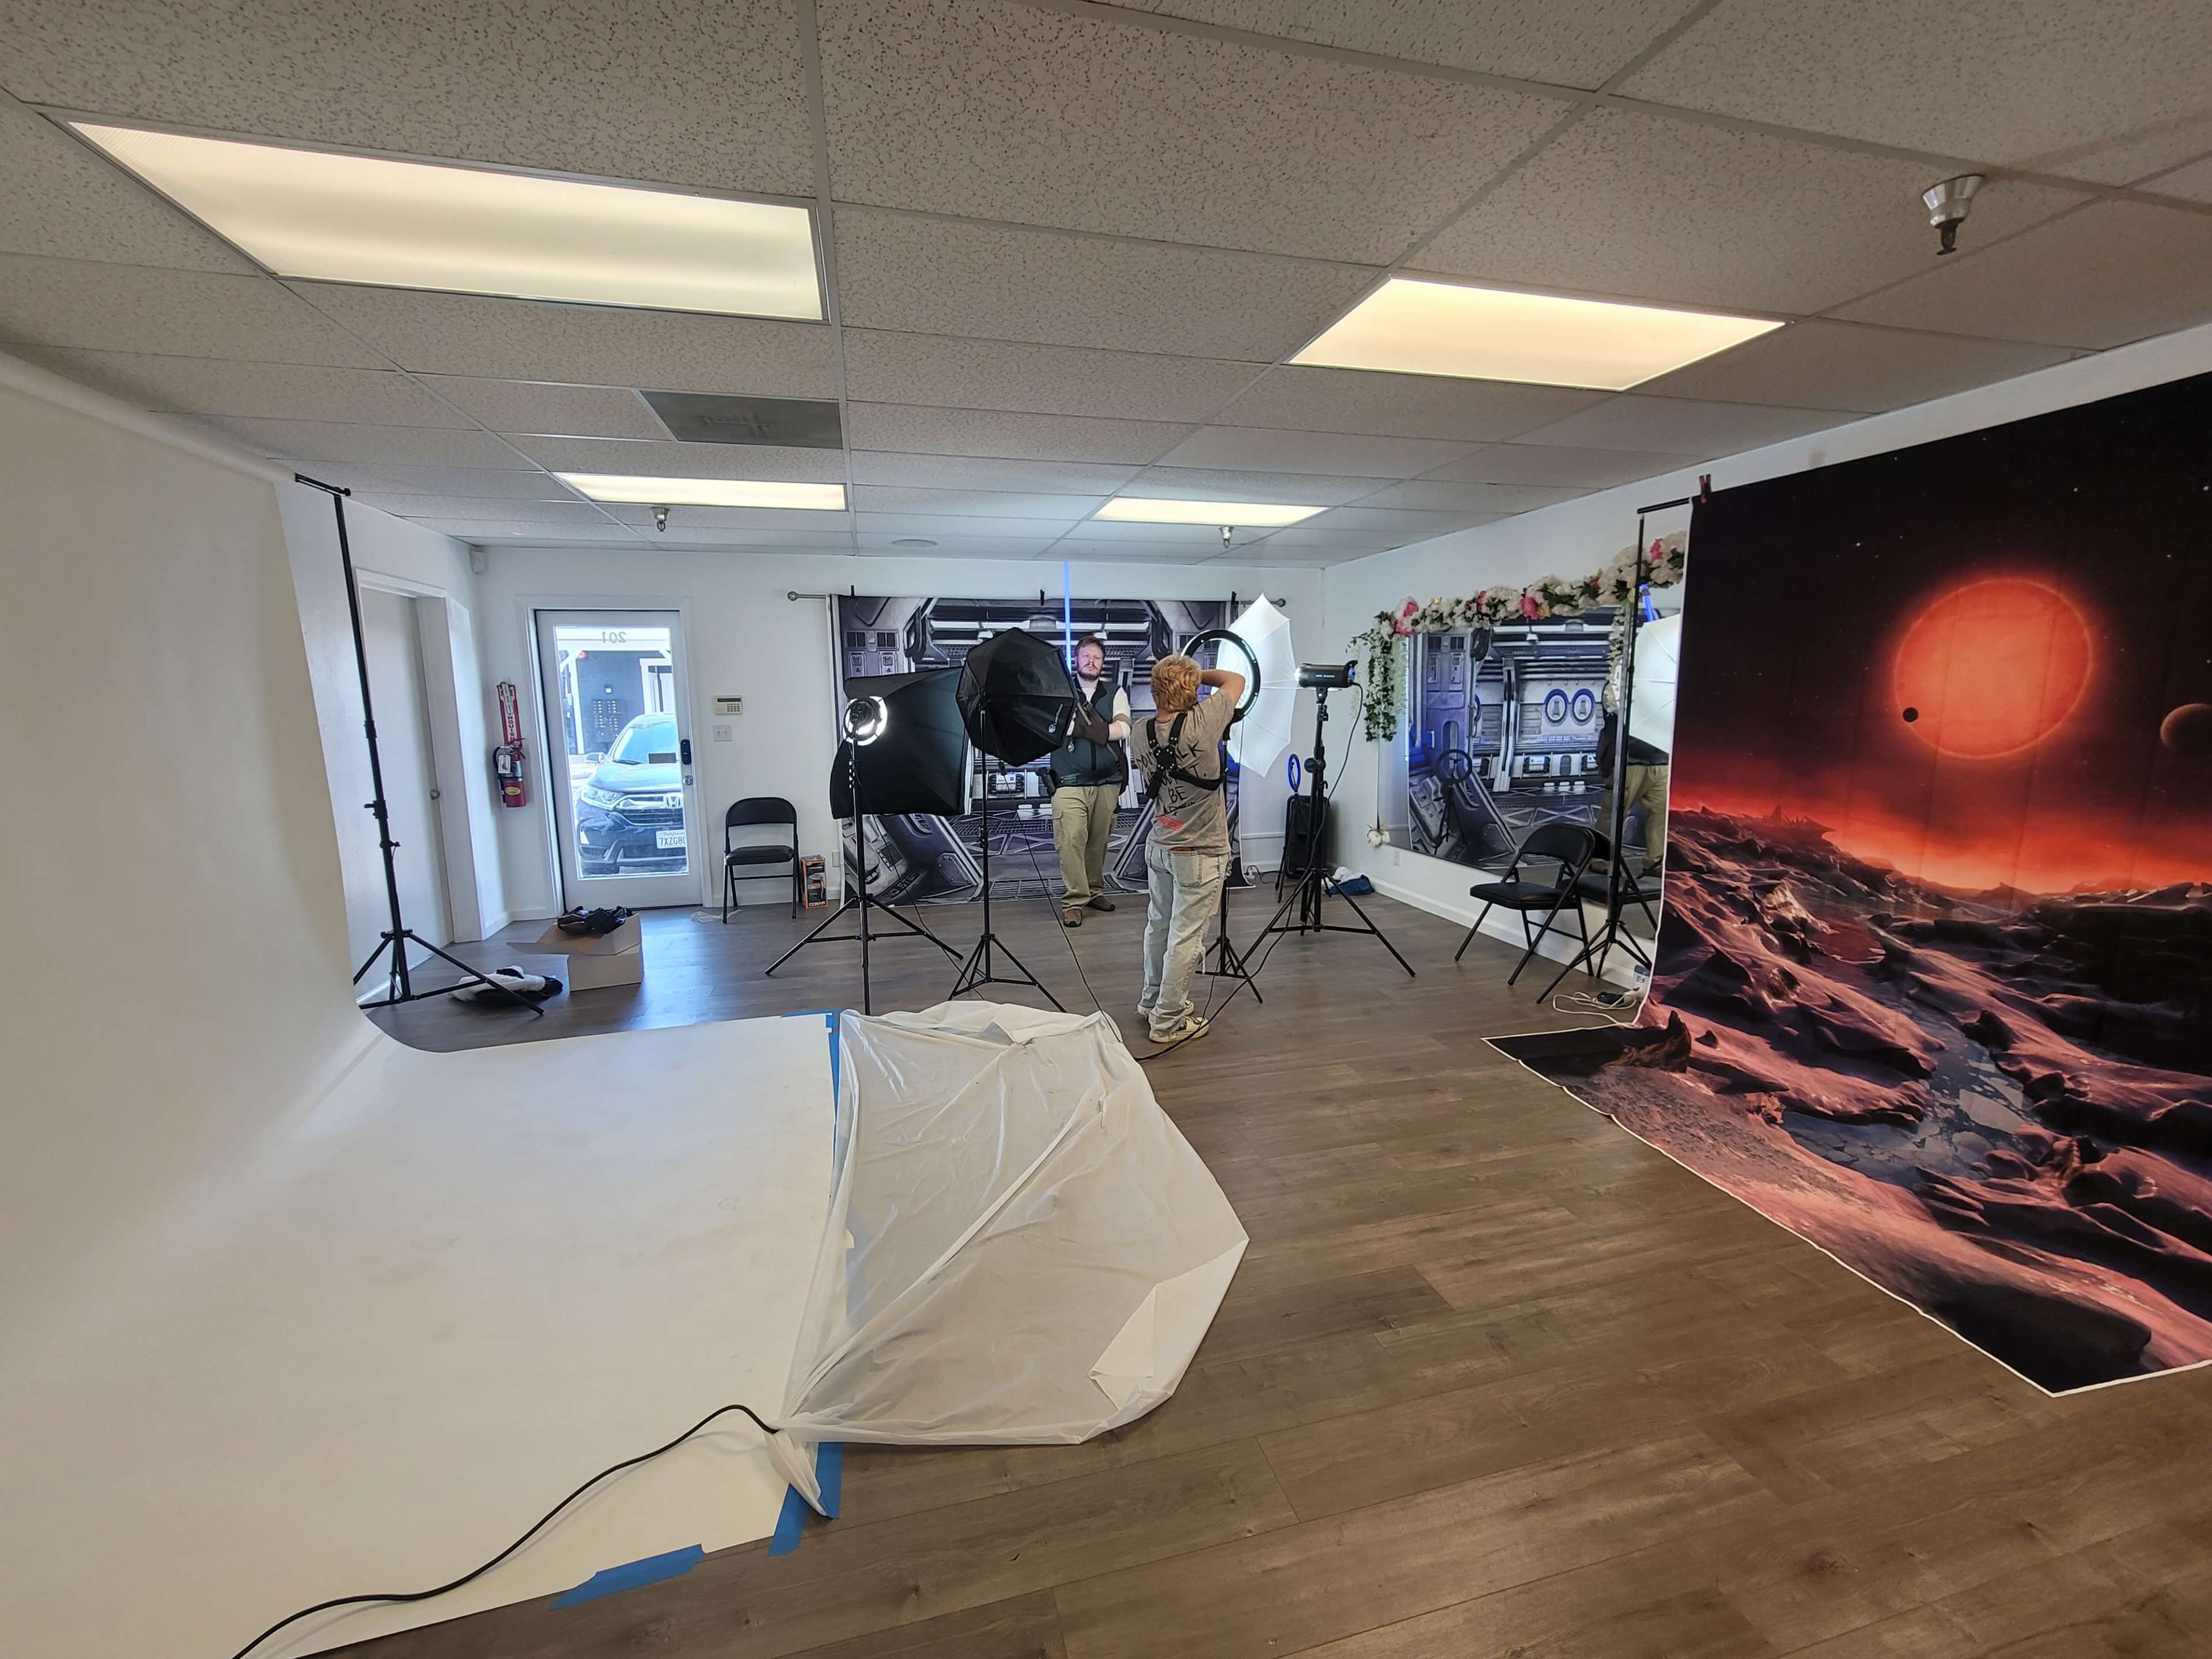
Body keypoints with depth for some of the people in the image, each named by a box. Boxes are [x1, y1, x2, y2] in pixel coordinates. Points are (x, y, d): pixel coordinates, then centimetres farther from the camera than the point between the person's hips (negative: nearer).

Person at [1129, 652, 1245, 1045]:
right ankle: (1169, 1021, 14)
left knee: (1158, 925, 20)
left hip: (1158, 847, 6)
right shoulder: (1202, 724, -19)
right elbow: (1236, 680, -4)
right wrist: (1198, 674, 6)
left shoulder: (1140, 736, -4)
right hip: (1200, 854, -6)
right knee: (1186, 937, 4)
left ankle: (1152, 1001, 37)